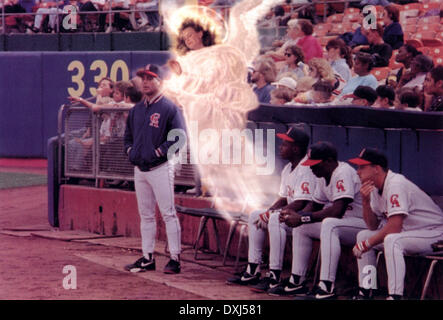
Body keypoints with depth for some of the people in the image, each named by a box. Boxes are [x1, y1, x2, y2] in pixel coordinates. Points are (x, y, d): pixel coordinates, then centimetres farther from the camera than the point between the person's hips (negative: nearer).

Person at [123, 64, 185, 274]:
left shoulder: (169, 108, -6)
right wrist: (130, 150, 7)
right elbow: (128, 136, 25)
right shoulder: (136, 110, 15)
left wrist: (158, 152, -16)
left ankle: (175, 259, -6)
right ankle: (147, 258, 15)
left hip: (160, 168, -7)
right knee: (145, 215, 11)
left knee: (168, 214, -7)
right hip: (139, 169, 7)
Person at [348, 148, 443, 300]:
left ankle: (395, 295, -38)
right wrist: (366, 201, -7)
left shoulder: (396, 185, -23)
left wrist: (368, 243, -18)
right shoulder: (376, 188, 6)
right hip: (408, 233, 10)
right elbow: (373, 226, 9)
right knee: (363, 235, 8)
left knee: (392, 240, -35)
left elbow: (395, 227, -29)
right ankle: (365, 292, 8)